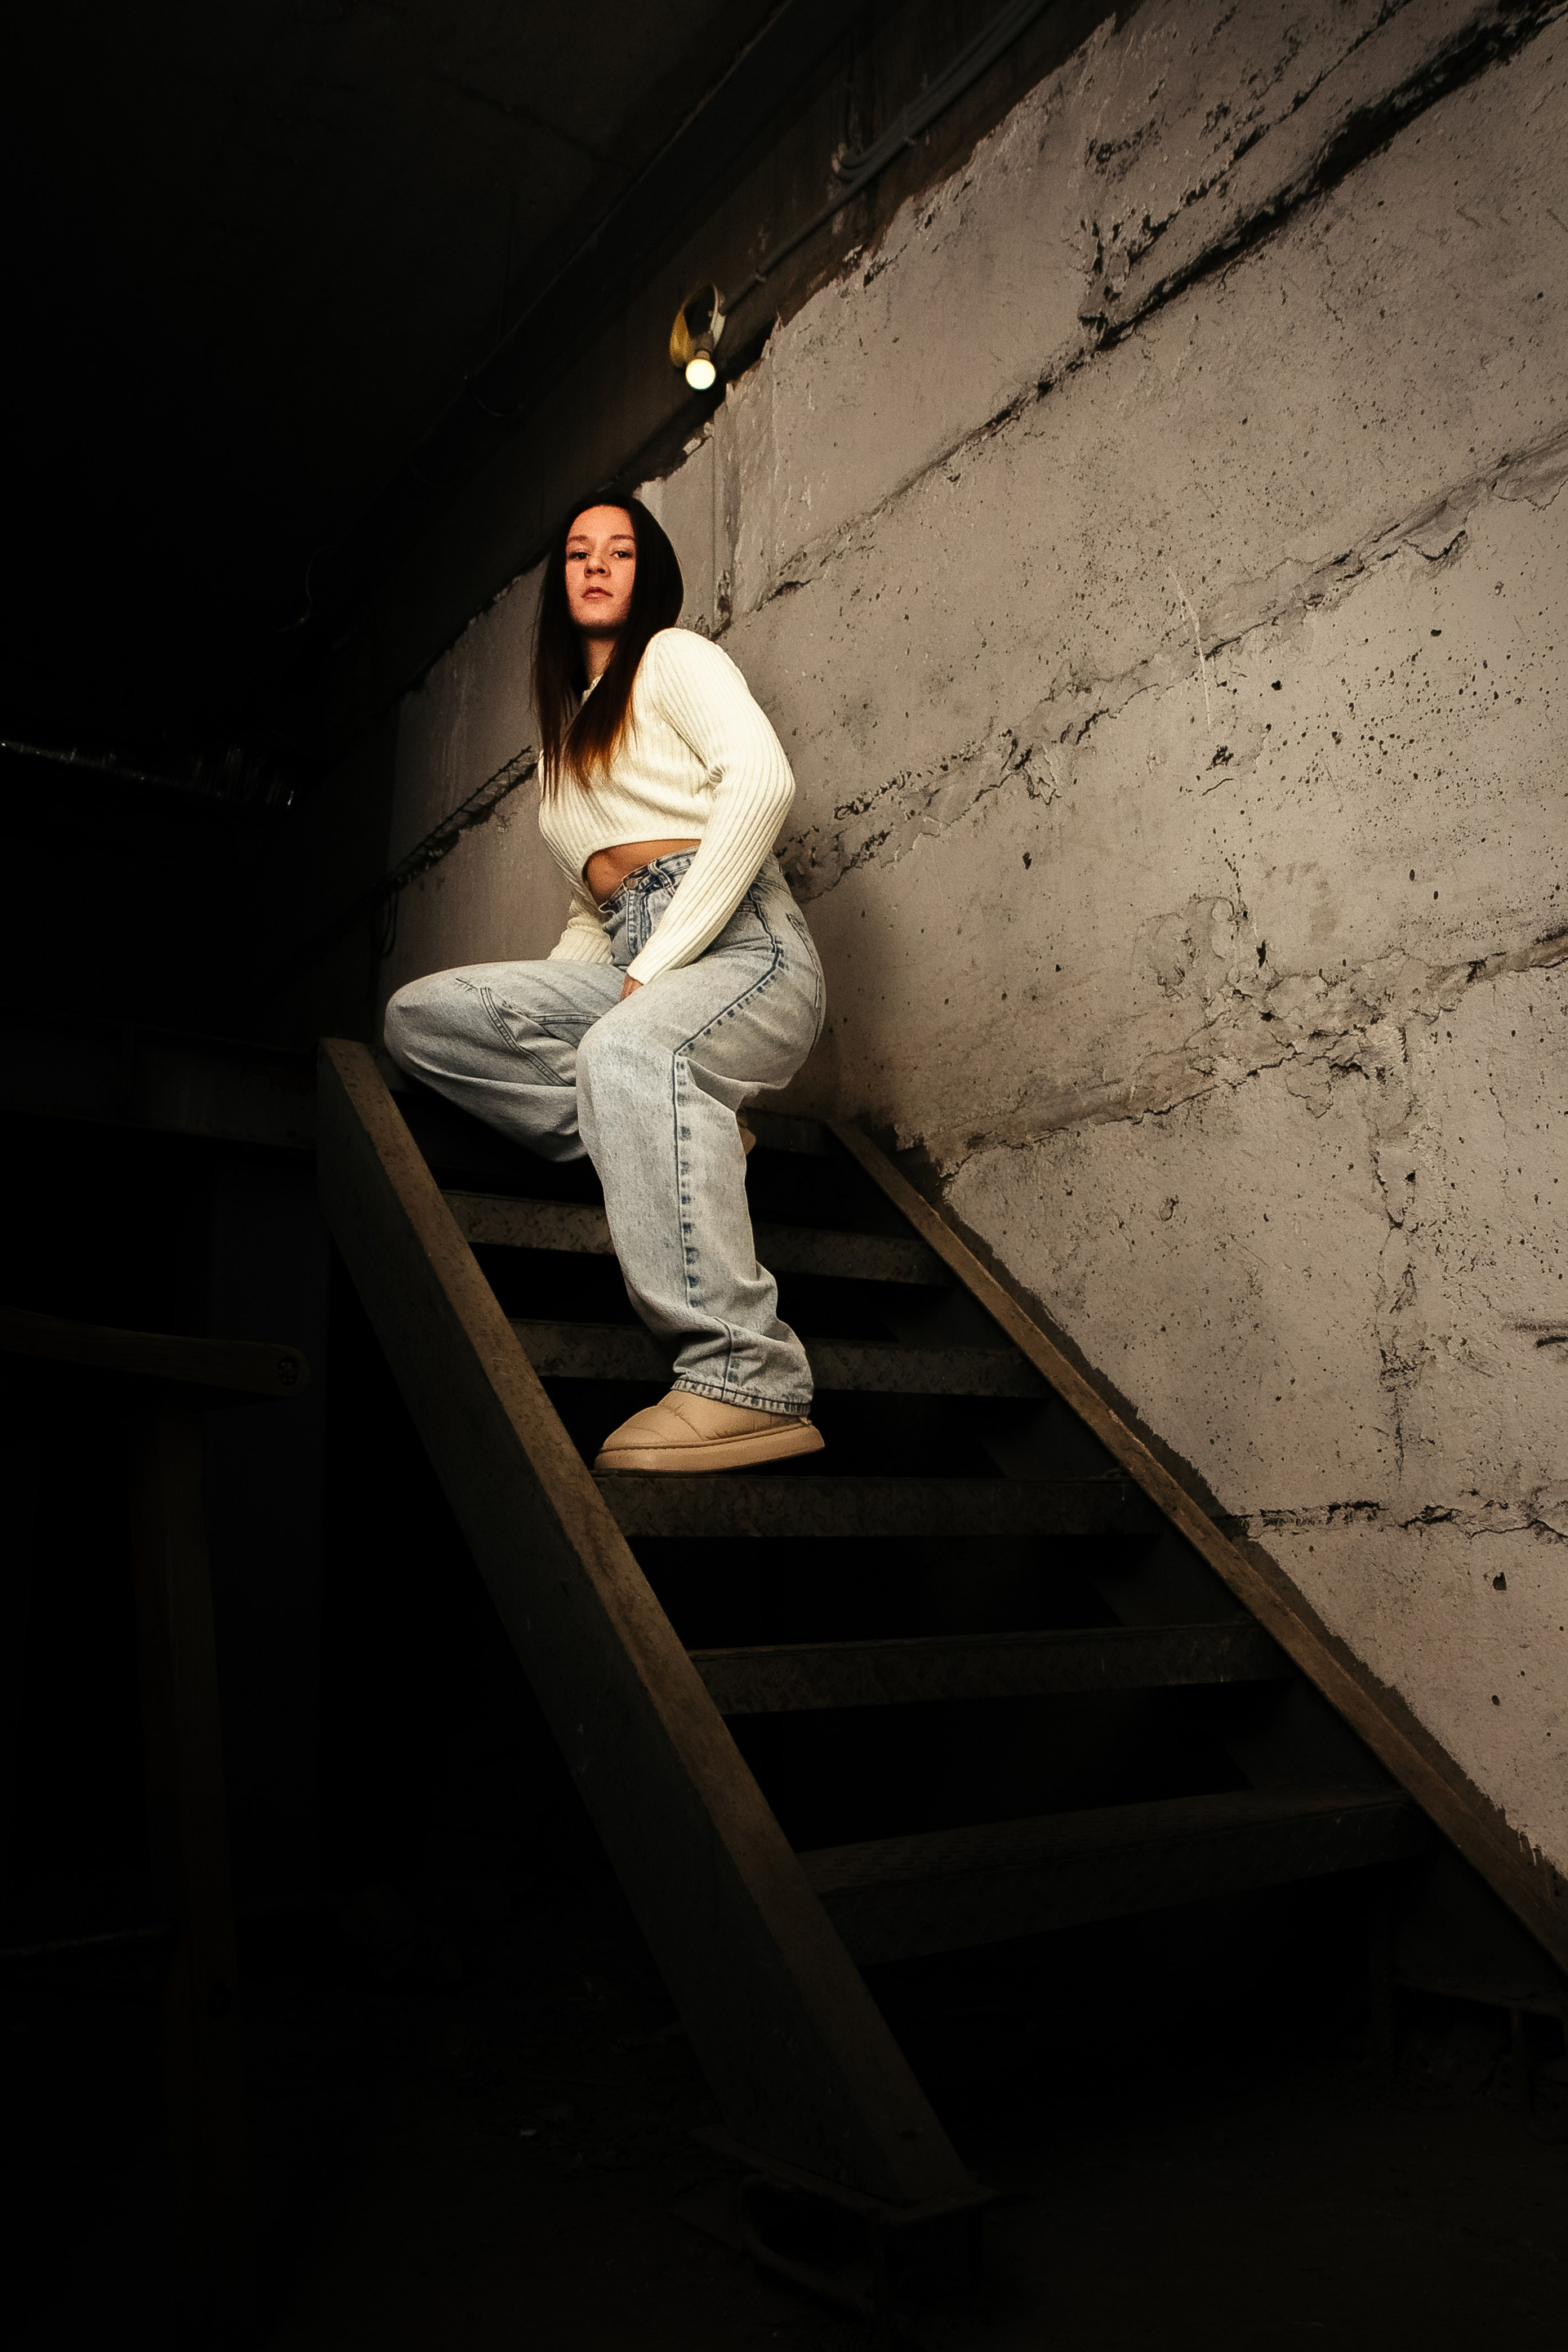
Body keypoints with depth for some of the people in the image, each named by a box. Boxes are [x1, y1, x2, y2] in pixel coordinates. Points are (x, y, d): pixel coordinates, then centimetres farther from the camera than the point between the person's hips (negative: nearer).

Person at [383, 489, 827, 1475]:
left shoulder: (674, 657, 8)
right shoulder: (567, 735, 31)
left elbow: (764, 778, -12)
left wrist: (660, 959, -17)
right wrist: (538, 1006, 10)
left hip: (742, 948, -7)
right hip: (630, 970, 7)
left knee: (624, 1055, -40)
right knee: (422, 1016, -6)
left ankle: (748, 1383, -46)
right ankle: (681, 1141, -12)